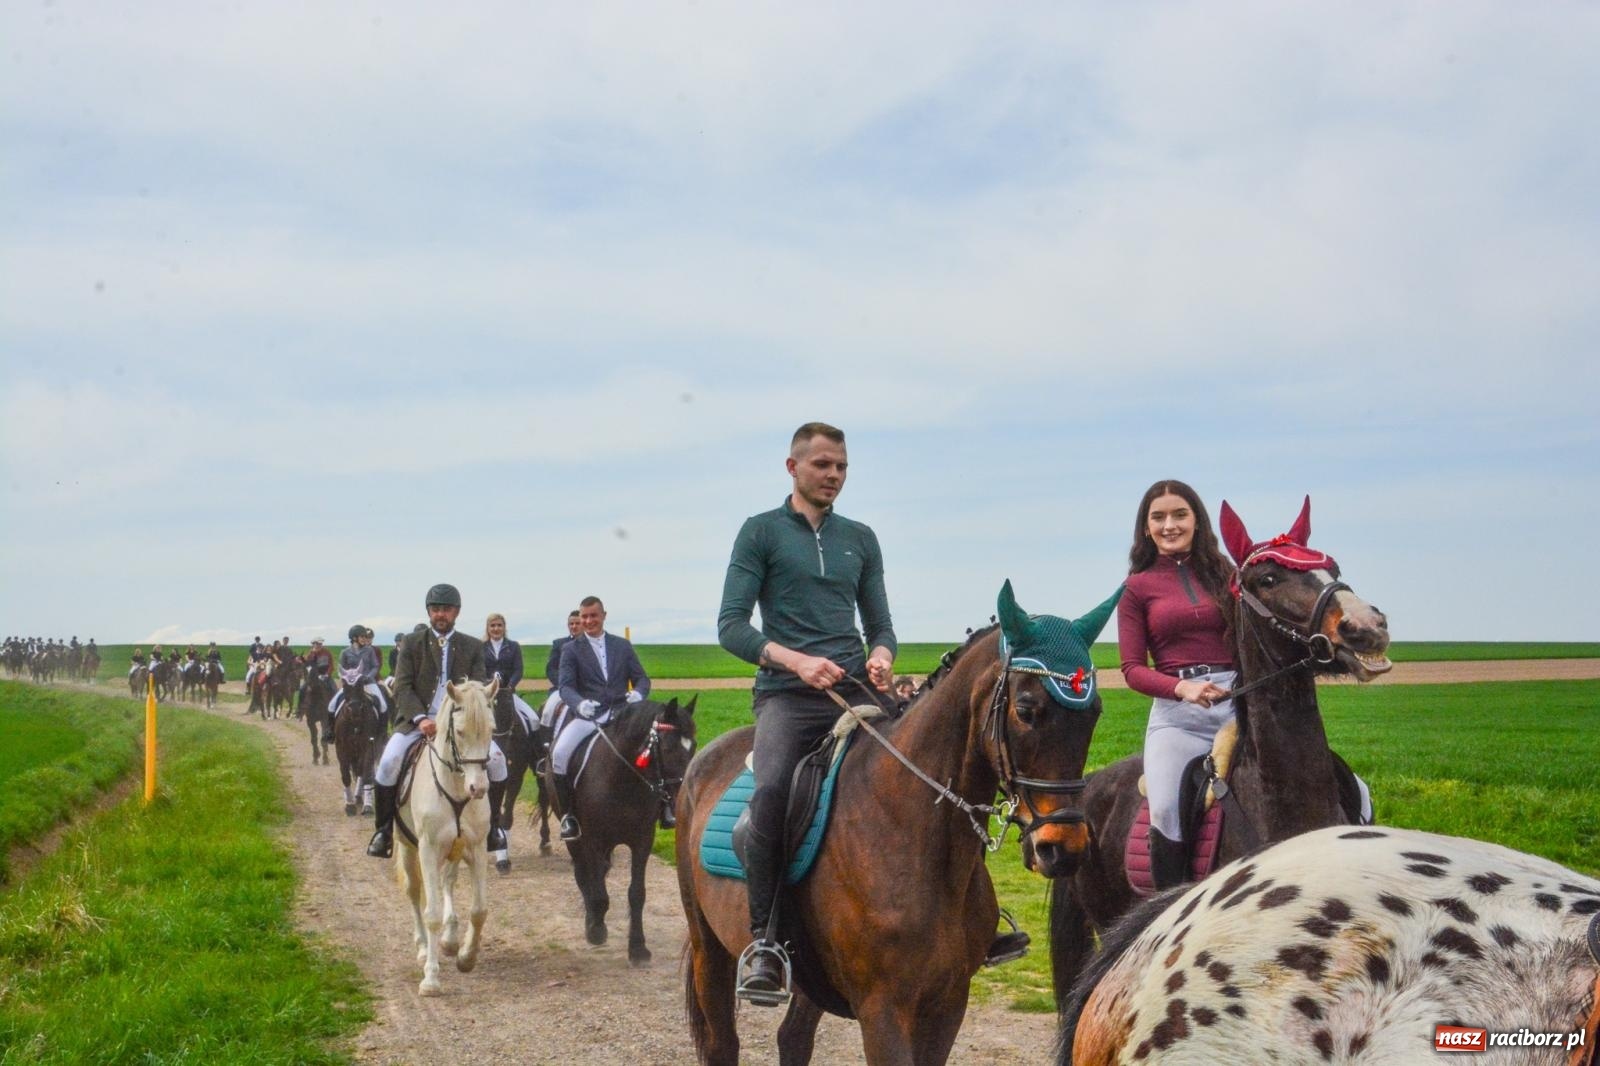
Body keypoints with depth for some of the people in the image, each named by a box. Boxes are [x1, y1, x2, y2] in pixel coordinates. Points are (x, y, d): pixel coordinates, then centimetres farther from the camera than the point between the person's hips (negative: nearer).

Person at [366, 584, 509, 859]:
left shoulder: (473, 647, 10)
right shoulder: (411, 645, 6)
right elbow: (403, 688, -3)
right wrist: (420, 719, -19)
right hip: (417, 720, -1)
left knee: (496, 758, -20)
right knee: (389, 761, -26)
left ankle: (491, 826, 0)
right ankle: (384, 830, -7)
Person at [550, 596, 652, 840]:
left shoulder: (623, 646, 16)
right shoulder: (571, 650, 8)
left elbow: (641, 678, 13)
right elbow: (565, 685, -4)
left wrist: (638, 693, -14)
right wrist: (579, 703, -27)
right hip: (586, 715, -2)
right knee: (559, 753, -28)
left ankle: (663, 805, -1)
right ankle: (568, 814, -13)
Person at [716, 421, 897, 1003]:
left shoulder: (861, 539, 20)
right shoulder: (761, 531, 8)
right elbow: (731, 626, 1)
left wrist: (881, 656, -1)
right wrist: (795, 660, -15)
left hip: (856, 690, 5)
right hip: (787, 694, -4)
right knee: (773, 789, -30)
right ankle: (763, 939, -23)